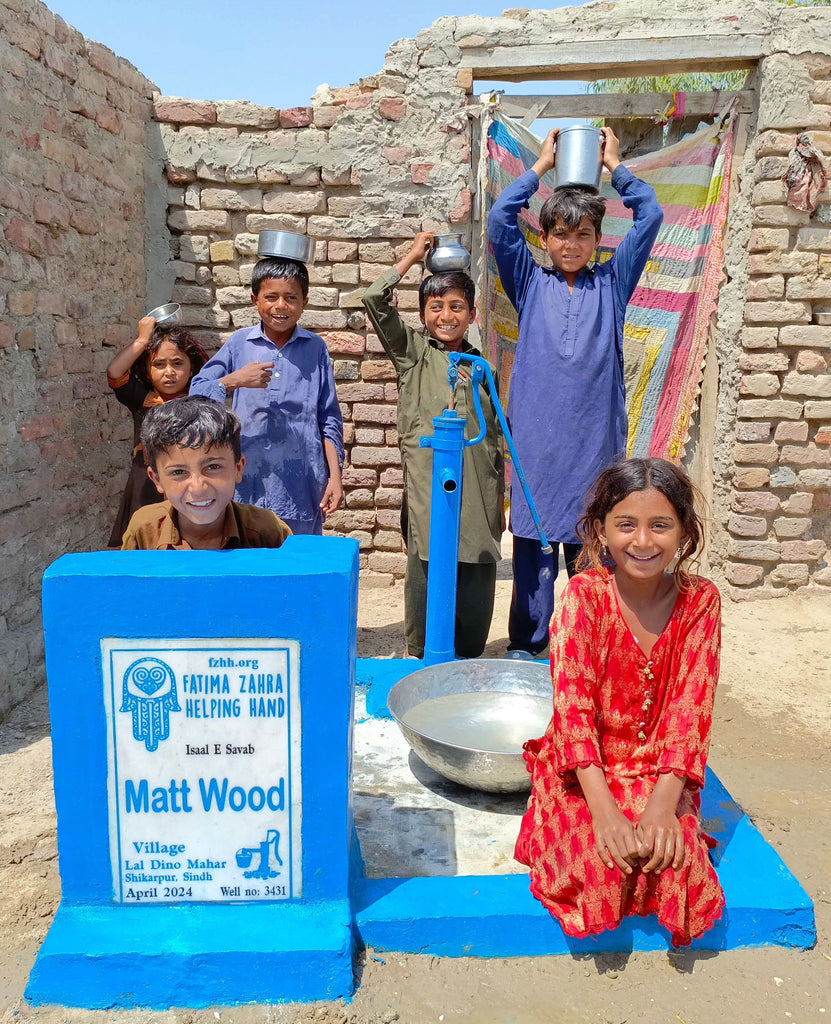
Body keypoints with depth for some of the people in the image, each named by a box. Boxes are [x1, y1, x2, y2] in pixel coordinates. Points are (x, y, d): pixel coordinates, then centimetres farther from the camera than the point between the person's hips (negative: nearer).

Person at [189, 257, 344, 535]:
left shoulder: (315, 348, 6)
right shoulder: (239, 343, 5)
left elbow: (329, 419, 7)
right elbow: (196, 395, 0)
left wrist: (335, 476, 2)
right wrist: (234, 381, -16)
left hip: (302, 489, 0)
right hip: (249, 485, 0)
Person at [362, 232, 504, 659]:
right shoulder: (411, 351, 9)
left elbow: (496, 435, 18)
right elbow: (375, 299, -4)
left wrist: (498, 502, 15)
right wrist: (414, 255, 7)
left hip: (477, 494, 3)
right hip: (427, 489, -3)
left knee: (476, 583, 6)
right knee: (426, 572, -1)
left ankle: (469, 665, 20)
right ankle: (420, 661, 14)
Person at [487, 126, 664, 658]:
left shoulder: (612, 284, 12)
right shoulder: (530, 285, 11)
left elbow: (650, 216, 7)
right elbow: (500, 221, 2)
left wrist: (614, 164, 16)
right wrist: (541, 166, 10)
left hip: (595, 441, 0)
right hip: (535, 440, 0)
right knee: (532, 550, 4)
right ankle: (525, 652, 16)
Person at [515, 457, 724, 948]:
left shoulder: (700, 601, -7)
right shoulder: (585, 594, -14)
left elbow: (691, 710, -10)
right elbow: (573, 705, -19)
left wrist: (662, 804, -23)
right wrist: (604, 809, -29)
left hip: (661, 770, 2)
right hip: (583, 768, -1)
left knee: (673, 855, -23)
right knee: (594, 859, -24)